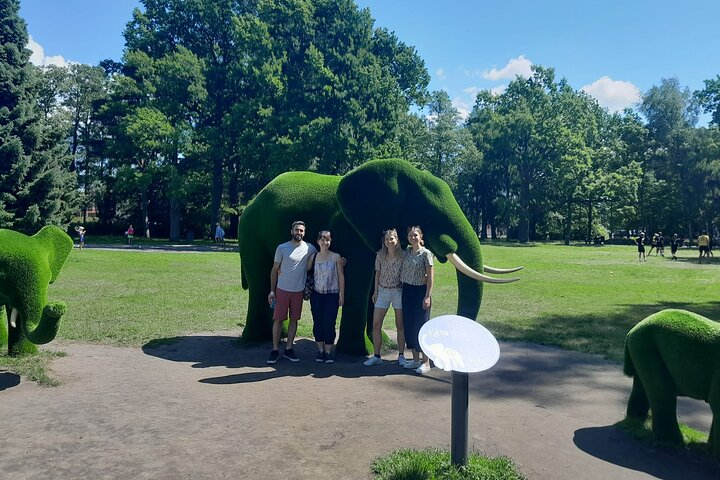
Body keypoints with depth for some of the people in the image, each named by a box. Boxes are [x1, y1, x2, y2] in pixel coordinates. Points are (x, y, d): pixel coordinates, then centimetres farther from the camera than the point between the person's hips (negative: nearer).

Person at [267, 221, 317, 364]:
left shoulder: (310, 248, 0)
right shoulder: (282, 248, -4)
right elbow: (274, 269, 0)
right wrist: (272, 290, -2)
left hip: (298, 291, 2)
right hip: (282, 290, -2)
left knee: (294, 319, 8)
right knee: (278, 319, 0)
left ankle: (288, 349, 19)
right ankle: (275, 350, 9)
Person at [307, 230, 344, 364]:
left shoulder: (336, 258, -3)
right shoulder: (314, 257, 4)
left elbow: (341, 277, -1)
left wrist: (342, 295, -2)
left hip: (332, 295, -2)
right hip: (317, 294, 3)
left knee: (329, 323, -3)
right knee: (317, 323, 6)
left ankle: (328, 351, 9)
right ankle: (320, 350, 18)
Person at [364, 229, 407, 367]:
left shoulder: (403, 255, -7)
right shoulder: (380, 255, 1)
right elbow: (378, 273, 10)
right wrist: (375, 291, 8)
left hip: (398, 291, -3)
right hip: (382, 291, 3)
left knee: (400, 325, 4)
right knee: (376, 324, -1)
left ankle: (401, 356, 16)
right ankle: (376, 356, 8)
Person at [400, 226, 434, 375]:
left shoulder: (426, 253, -8)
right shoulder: (407, 252, 9)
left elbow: (430, 277, -11)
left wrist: (428, 296, -16)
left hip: (420, 291, -6)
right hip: (407, 290, 6)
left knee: (421, 325, -4)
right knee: (409, 325, 8)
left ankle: (426, 362, 4)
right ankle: (415, 359, 19)